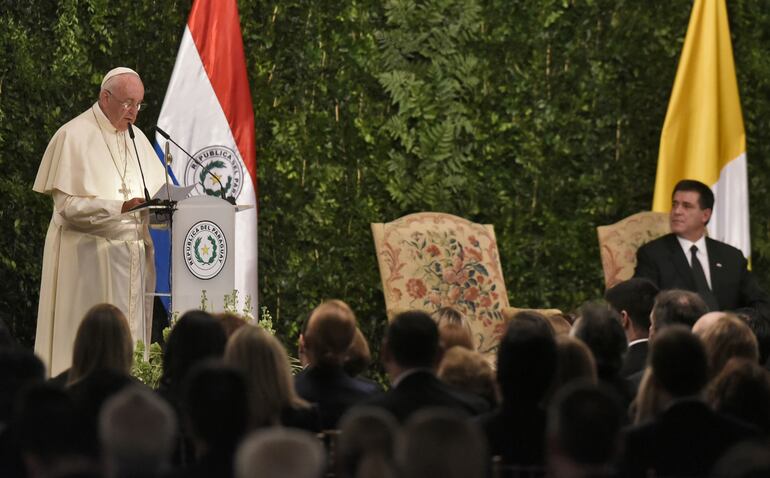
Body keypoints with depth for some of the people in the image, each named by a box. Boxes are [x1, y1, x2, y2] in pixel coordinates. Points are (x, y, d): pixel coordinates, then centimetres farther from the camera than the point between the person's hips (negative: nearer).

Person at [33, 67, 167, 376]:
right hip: (90, 258, -6)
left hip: (133, 256, 6)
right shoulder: (74, 136, -7)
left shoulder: (137, 138, 15)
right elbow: (67, 204, -14)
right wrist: (120, 207, -23)